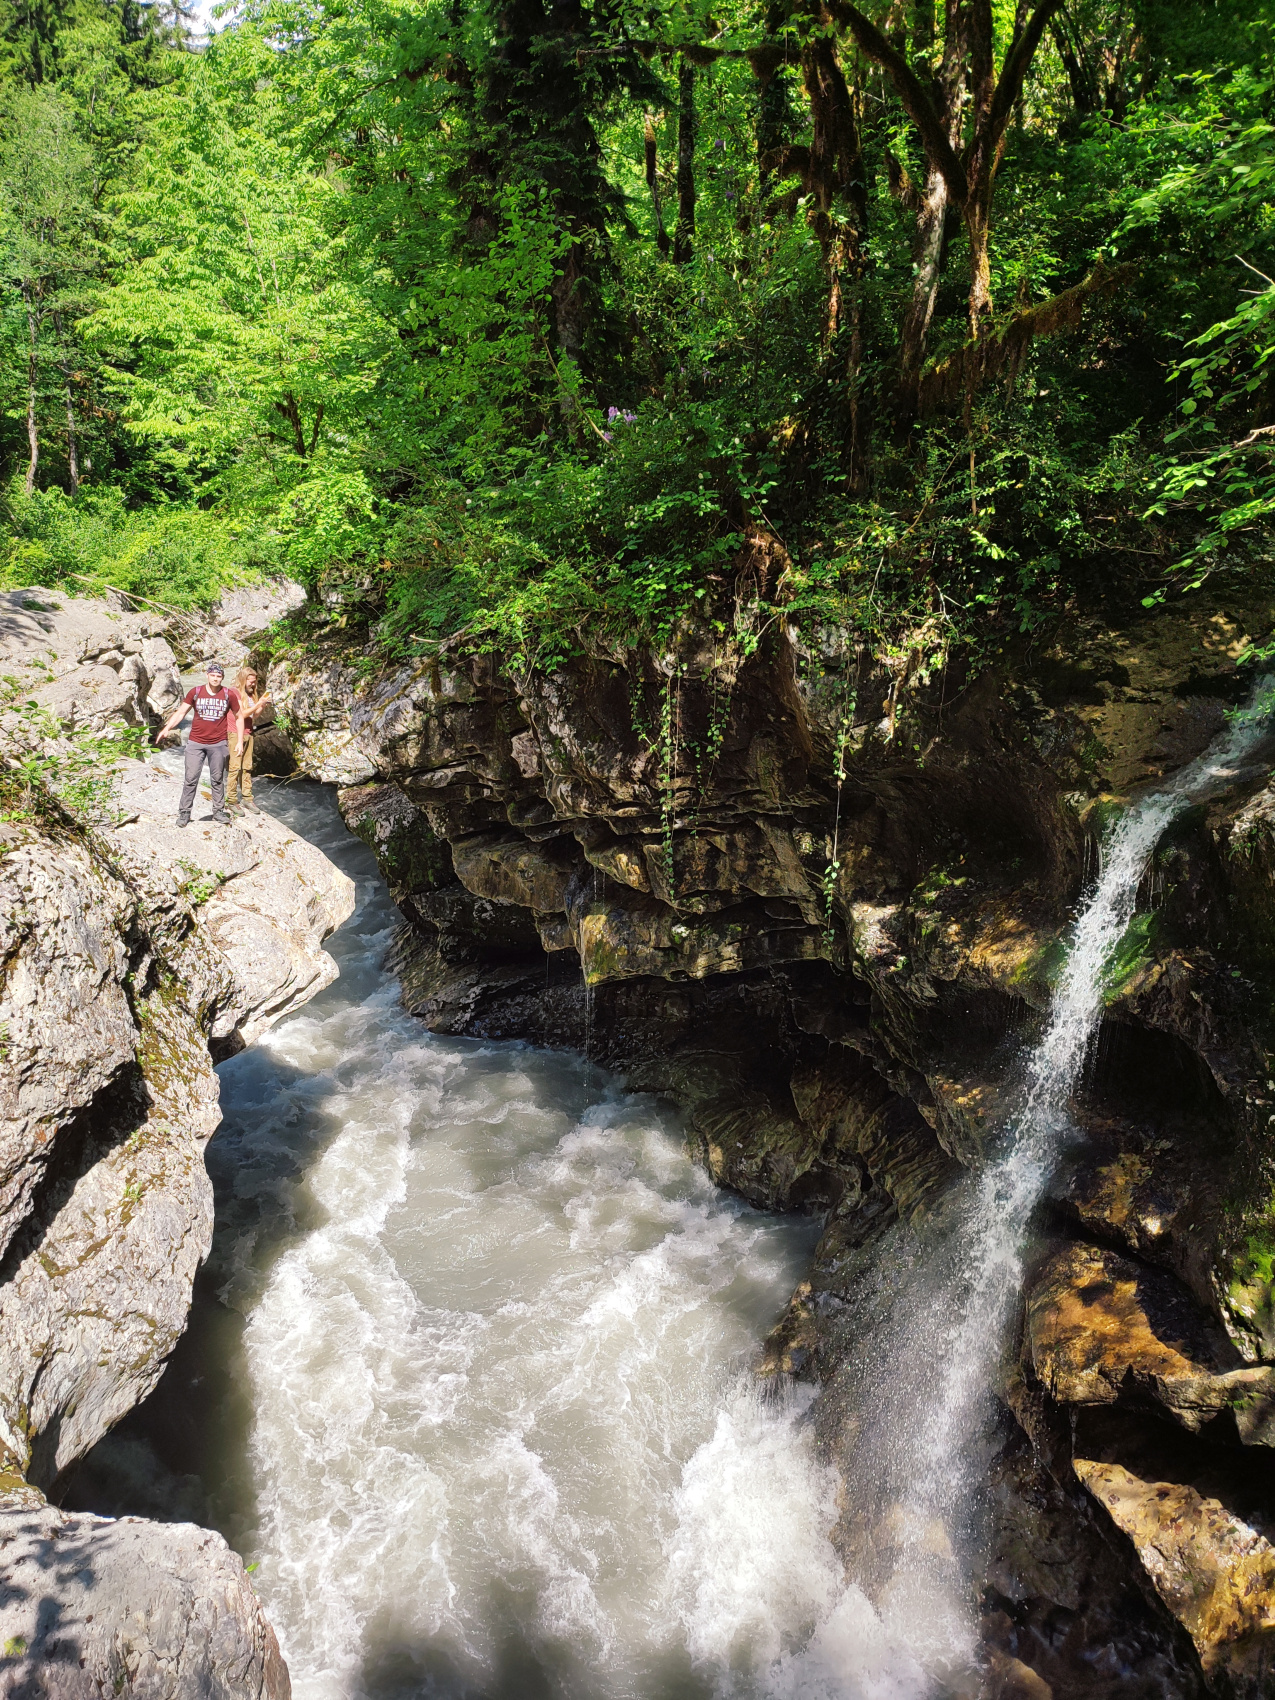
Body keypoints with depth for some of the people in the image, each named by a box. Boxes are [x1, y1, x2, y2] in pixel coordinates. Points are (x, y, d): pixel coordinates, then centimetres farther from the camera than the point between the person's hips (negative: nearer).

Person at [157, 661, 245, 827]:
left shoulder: (229, 695, 0)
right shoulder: (195, 692, 0)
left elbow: (239, 717, 10)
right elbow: (181, 712, 3)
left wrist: (240, 741, 5)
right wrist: (166, 729, -9)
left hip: (219, 744, 0)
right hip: (196, 743, 0)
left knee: (218, 779, 9)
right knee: (191, 779, -1)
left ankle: (218, 811, 19)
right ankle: (184, 813, 6)